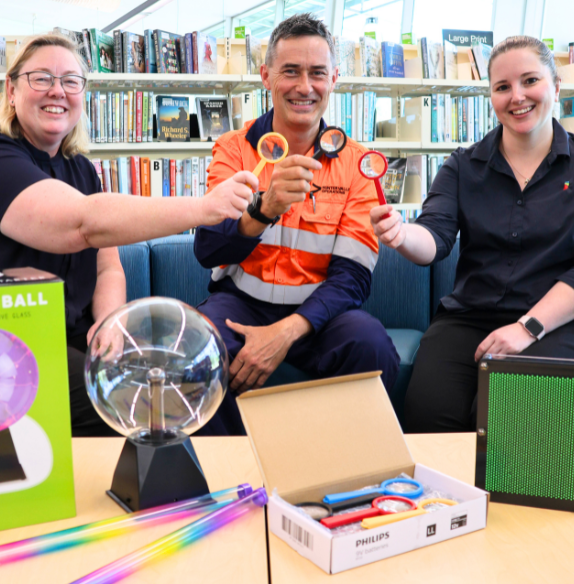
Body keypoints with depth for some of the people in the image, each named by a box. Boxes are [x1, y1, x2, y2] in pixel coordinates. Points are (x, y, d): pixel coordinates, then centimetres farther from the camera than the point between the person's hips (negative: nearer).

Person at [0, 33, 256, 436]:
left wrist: (109, 319, -11)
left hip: (77, 336, 7)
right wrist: (204, 208, -39)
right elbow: (82, 223, -32)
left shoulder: (81, 169, 13)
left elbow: (108, 267, 12)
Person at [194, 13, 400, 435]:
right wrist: (264, 207, -35)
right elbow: (208, 250, -14)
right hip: (242, 300, 0)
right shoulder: (234, 149, 0)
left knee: (373, 347, -29)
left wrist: (288, 330, -24)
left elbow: (353, 275, -7)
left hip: (316, 307, 0)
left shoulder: (356, 163, -1)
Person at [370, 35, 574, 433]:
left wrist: (528, 326, -14)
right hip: (467, 318, 2)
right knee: (428, 411, -25)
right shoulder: (464, 166, 11)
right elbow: (435, 239, -4)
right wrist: (401, 235, -28)